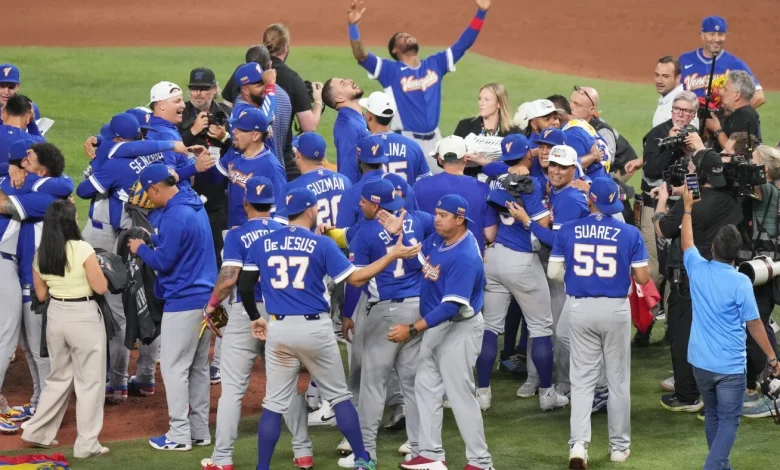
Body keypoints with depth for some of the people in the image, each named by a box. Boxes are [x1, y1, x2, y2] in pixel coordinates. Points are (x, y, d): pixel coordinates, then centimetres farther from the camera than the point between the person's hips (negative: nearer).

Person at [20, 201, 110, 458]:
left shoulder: (40, 254, 1)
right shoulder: (83, 249, -16)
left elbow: (41, 295, 9)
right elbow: (101, 288, -12)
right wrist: (97, 269, 6)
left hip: (56, 315, 6)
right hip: (84, 317, -6)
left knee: (59, 376, 22)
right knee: (89, 380, 4)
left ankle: (37, 432, 24)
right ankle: (86, 444, 5)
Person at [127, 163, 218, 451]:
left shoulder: (175, 216, -19)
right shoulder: (195, 206, 10)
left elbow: (163, 261, -16)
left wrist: (141, 249, 0)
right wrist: (152, 240, 16)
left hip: (183, 302, -9)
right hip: (206, 298, 9)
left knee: (174, 368, -2)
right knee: (198, 367, 14)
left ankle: (180, 435, -1)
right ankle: (200, 431, 19)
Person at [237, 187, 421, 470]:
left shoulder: (263, 243, 3)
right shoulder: (321, 244, -5)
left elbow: (245, 285, 1)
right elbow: (355, 279, -7)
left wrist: (255, 318, 17)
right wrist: (392, 255, 0)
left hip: (278, 330, 2)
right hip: (314, 329, -2)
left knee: (275, 403, 7)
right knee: (339, 396, 11)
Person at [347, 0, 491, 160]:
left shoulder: (434, 64, 11)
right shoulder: (391, 70, -3)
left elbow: (462, 44, 11)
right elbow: (361, 56, -15)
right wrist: (353, 26, -29)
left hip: (434, 140, 5)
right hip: (405, 141, -5)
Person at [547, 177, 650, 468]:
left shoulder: (568, 231, -5)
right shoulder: (629, 234, -8)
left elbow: (553, 272, -3)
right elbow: (643, 278, -8)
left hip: (580, 308, 1)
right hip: (615, 309, -1)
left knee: (582, 379, 7)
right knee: (618, 379, 12)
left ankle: (578, 443, -8)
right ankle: (619, 446, 19)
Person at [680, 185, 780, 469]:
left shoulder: (698, 270, -4)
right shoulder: (740, 283, -16)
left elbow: (687, 243, 17)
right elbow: (754, 324, -11)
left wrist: (687, 208, 30)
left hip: (700, 363, 5)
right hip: (730, 367, -5)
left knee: (712, 415, 22)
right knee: (729, 421, 0)